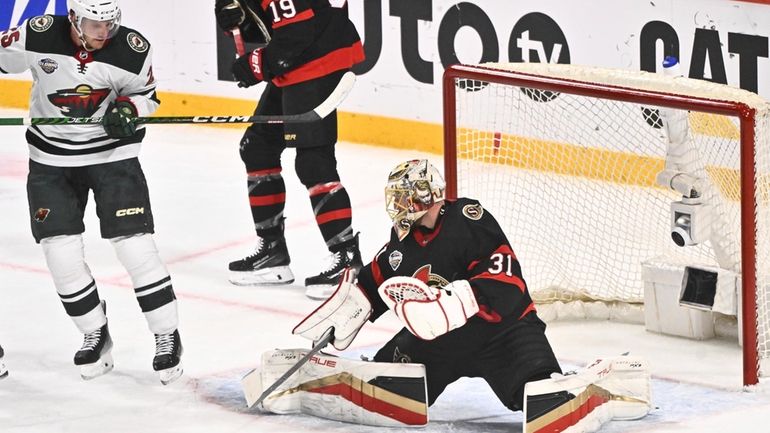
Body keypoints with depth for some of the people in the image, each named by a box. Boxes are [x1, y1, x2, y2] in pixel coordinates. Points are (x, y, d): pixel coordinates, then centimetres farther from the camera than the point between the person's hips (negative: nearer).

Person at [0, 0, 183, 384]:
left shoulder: (132, 49, -15)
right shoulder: (37, 36, -18)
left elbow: (146, 94, 2)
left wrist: (129, 108, -18)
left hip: (112, 153, -1)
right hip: (51, 157, 1)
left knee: (135, 246, -7)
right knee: (60, 251, -2)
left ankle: (167, 336, 6)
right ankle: (95, 334, 18)